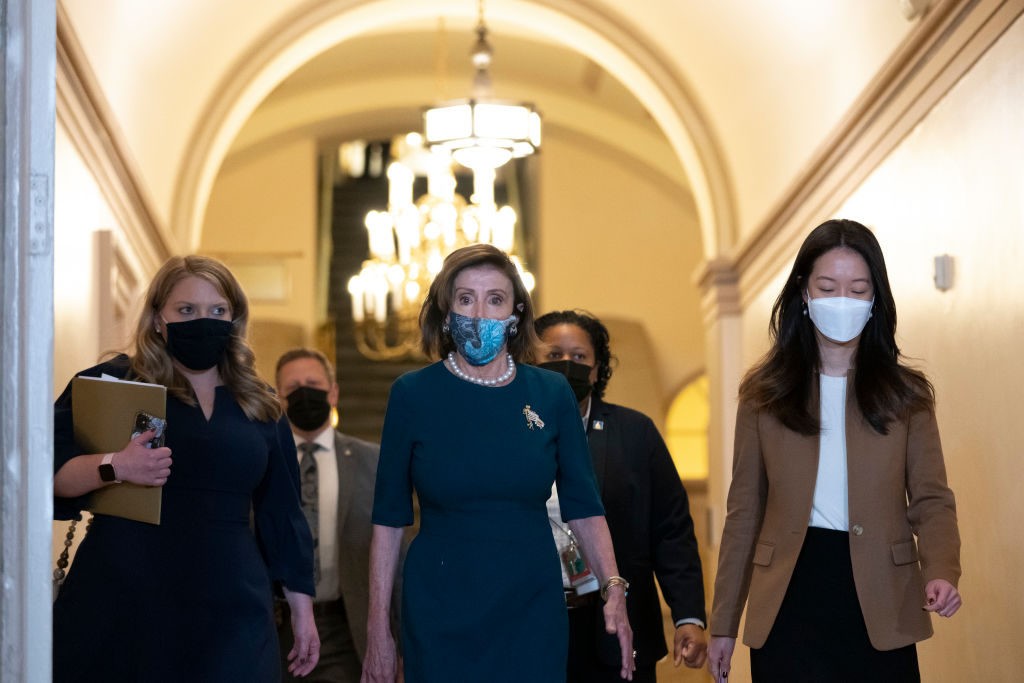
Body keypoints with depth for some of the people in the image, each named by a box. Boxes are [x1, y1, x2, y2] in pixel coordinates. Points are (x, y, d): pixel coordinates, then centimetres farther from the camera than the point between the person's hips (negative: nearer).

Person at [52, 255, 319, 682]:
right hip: (121, 608, -2)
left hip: (229, 617, 3)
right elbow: (46, 469, -5)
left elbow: (282, 516, 17)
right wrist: (113, 466, -23)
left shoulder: (260, 409, 14)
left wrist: (302, 609, 14)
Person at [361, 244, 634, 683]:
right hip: (438, 620, -1)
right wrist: (377, 629, -2)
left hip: (533, 614, 1)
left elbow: (583, 506, 5)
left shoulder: (551, 394, 2)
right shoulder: (413, 395, -3)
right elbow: (389, 518, 0)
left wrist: (613, 589, -10)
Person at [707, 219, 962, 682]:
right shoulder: (764, 394, 6)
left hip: (878, 605, 0)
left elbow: (931, 500, 2)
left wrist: (942, 572, -20)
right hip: (789, 597, 0)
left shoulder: (905, 395, 6)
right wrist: (723, 624, 6)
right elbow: (745, 510, 8)